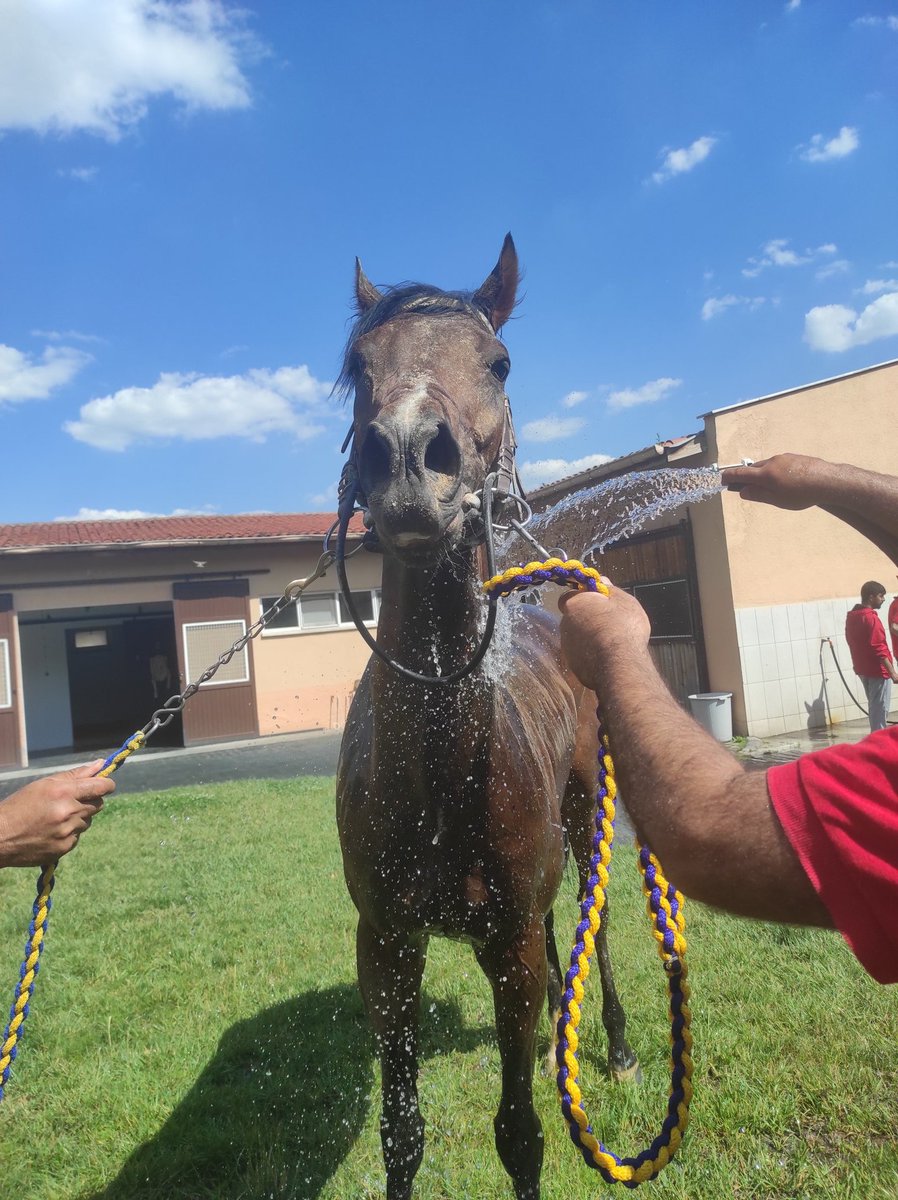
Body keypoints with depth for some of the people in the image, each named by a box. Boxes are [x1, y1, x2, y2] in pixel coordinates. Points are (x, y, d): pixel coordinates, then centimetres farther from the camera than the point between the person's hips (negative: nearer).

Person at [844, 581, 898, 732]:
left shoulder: (852, 616, 8)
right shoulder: (870, 618, -20)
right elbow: (879, 649, -22)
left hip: (863, 668, 9)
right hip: (877, 670, -9)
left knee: (874, 707, 18)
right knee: (880, 709, -3)